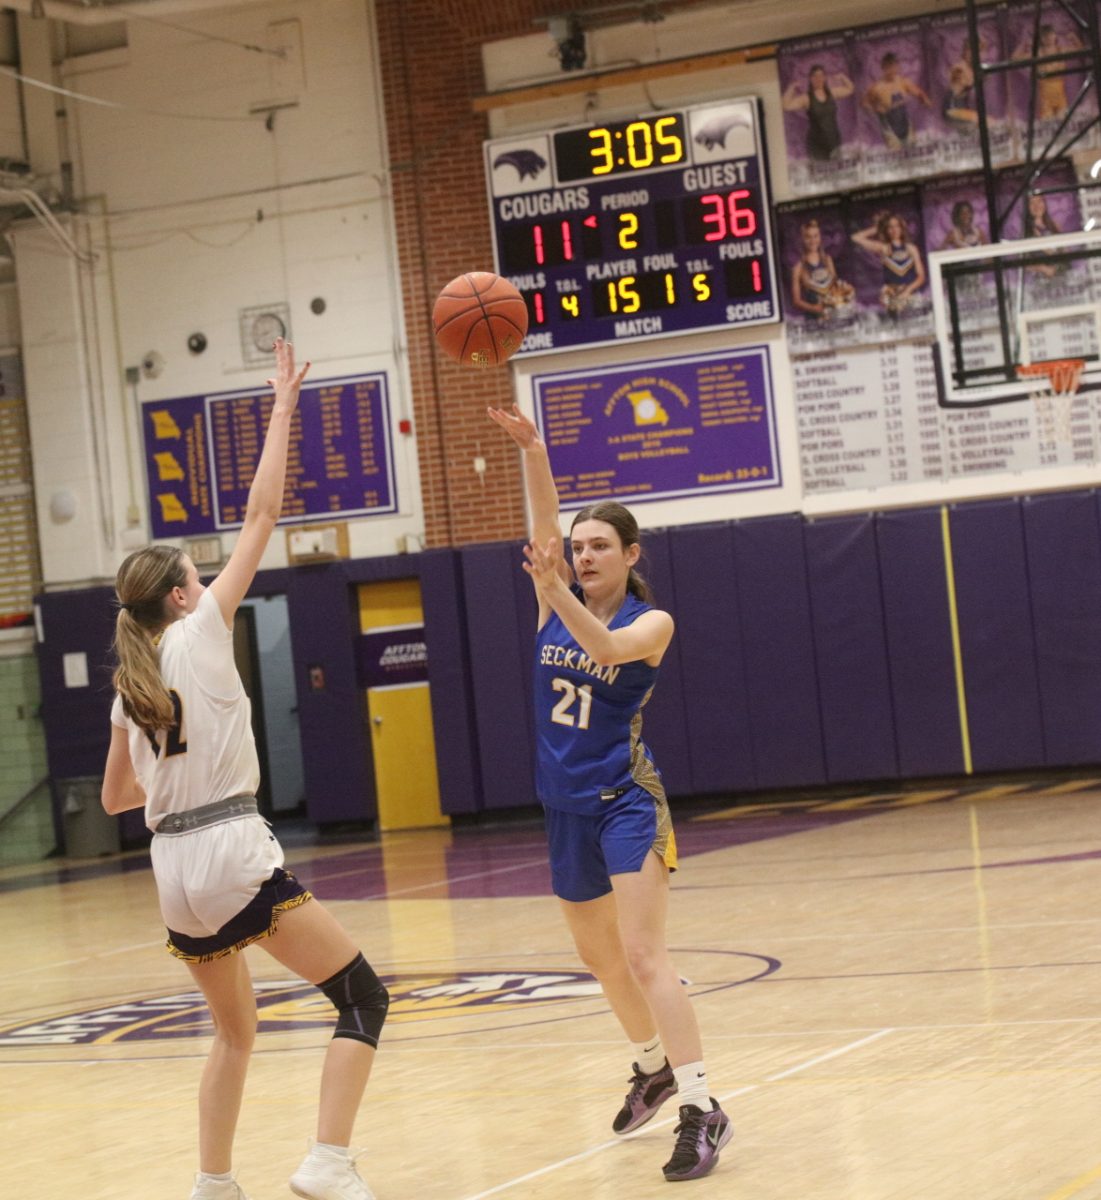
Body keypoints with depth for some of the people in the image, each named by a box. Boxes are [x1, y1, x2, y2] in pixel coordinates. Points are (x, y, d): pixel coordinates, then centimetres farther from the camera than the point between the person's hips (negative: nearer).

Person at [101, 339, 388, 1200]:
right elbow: (261, 517, -1)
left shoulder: (130, 683, 14)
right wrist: (283, 408, 3)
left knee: (235, 1031, 23)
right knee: (363, 997, -2)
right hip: (236, 855, -7)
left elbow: (116, 797, 21)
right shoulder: (199, 636, -2)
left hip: (175, 870, 7)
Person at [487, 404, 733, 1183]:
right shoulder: (558, 603, 4)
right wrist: (531, 449, -25)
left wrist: (555, 592, -44)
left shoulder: (651, 622, -8)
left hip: (627, 801, -6)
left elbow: (606, 647, -29)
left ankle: (703, 1111, -18)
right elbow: (545, 522, -10)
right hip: (567, 806, 6)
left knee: (642, 955, -17)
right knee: (599, 956, 18)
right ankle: (655, 1068, 41)